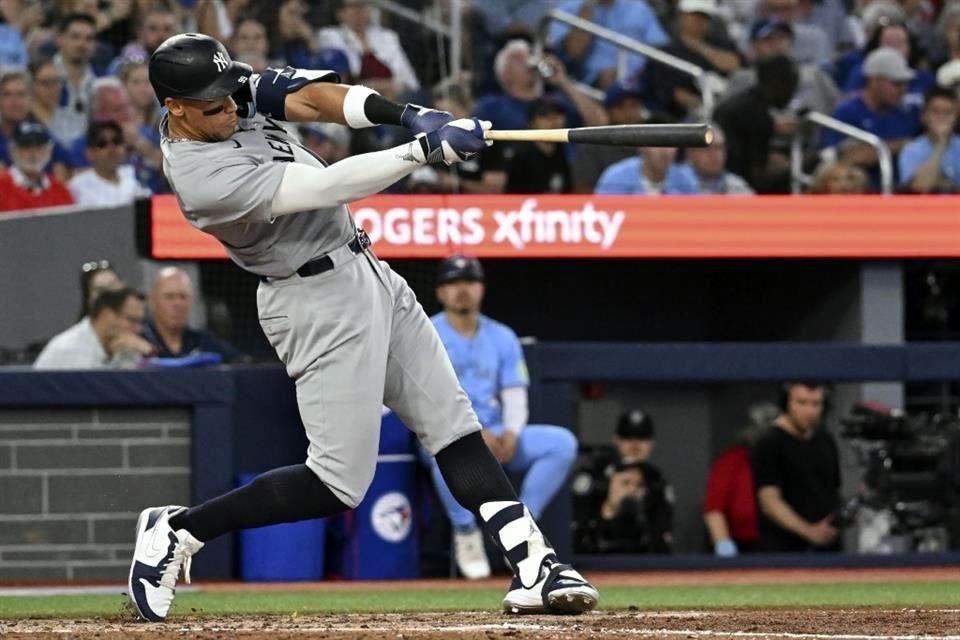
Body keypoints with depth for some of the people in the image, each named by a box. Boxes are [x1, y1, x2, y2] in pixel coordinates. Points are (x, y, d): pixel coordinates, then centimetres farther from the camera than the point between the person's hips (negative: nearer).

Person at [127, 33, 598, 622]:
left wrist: (404, 114, -24)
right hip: (320, 301, -9)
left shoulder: (231, 93, 0)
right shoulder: (204, 179, -26)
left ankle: (533, 567, 1)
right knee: (340, 484, -7)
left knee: (454, 429, 4)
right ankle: (178, 532, 5)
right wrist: (427, 148, -31)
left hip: (363, 267, 9)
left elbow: (309, 97, -7)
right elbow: (326, 187, -29)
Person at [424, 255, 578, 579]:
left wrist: (511, 434, -15)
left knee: (562, 442, -17)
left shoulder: (502, 337, 13)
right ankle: (465, 532, -18)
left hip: (497, 437, 5)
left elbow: (515, 395, 7)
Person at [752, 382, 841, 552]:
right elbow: (770, 501, -16)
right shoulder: (770, 444, -8)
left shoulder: (826, 441, 12)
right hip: (785, 550, -6)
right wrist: (808, 531, -27)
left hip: (826, 547, 6)